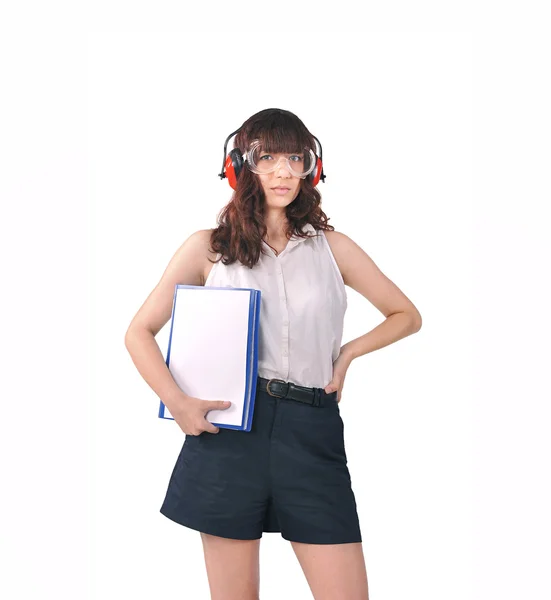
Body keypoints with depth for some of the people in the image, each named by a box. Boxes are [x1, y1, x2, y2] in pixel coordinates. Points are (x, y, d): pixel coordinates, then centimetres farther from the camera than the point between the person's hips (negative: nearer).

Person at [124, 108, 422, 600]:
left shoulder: (331, 247, 11)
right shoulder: (210, 247, 7)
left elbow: (407, 315, 19)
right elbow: (139, 332, 8)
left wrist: (349, 352, 3)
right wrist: (176, 402, -6)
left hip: (312, 431, 1)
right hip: (228, 426, -1)